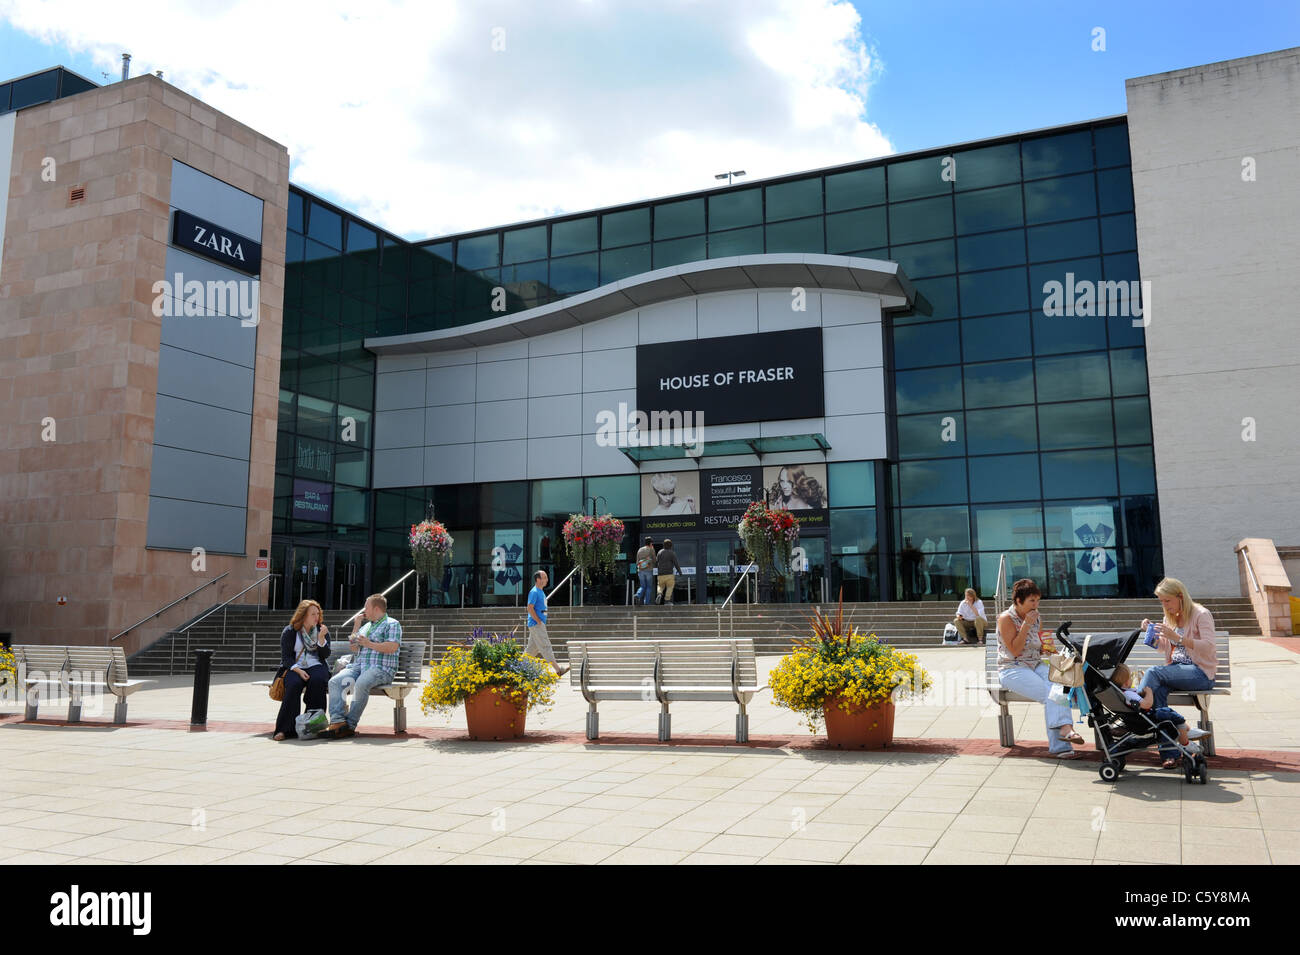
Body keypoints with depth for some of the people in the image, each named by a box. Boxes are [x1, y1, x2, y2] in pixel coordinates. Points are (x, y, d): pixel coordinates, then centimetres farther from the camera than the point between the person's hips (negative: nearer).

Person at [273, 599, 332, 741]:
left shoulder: (322, 630, 12)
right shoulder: (289, 632, 6)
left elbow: (325, 655, 3)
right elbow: (286, 657, -2)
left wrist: (321, 638, -13)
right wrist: (298, 671, -19)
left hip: (316, 666, 1)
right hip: (294, 668, -1)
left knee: (317, 680, -34)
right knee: (294, 684, -34)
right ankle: (286, 729, -32)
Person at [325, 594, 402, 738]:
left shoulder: (392, 624, 4)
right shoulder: (366, 626, 29)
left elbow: (392, 648, -11)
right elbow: (353, 648, 26)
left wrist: (369, 644, -9)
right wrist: (356, 627, 17)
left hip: (381, 668, -7)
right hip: (358, 666, 7)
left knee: (361, 684, -36)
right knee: (335, 681, -20)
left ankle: (350, 725, -32)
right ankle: (338, 721, -31)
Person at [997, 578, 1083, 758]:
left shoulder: (1036, 618, 13)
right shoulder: (1006, 618, -6)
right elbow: (1014, 650, -14)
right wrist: (1026, 625, -16)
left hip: (1036, 665, 5)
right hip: (1012, 670, -5)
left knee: (1058, 686, -25)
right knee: (1049, 693, -28)